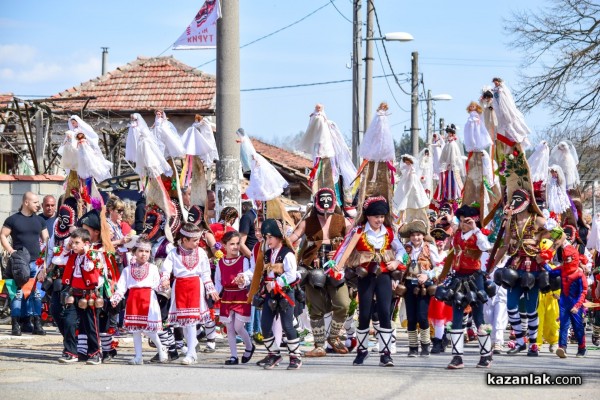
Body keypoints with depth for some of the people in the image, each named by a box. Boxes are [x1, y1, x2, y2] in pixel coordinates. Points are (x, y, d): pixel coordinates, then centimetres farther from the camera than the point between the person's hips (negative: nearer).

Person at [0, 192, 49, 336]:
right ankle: (15, 325, -5)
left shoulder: (39, 220, 14)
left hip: (36, 263, 4)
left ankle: (37, 324, 7)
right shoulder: (13, 219, 1)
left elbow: (46, 240, 17)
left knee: (36, 294, 3)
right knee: (18, 293, -8)